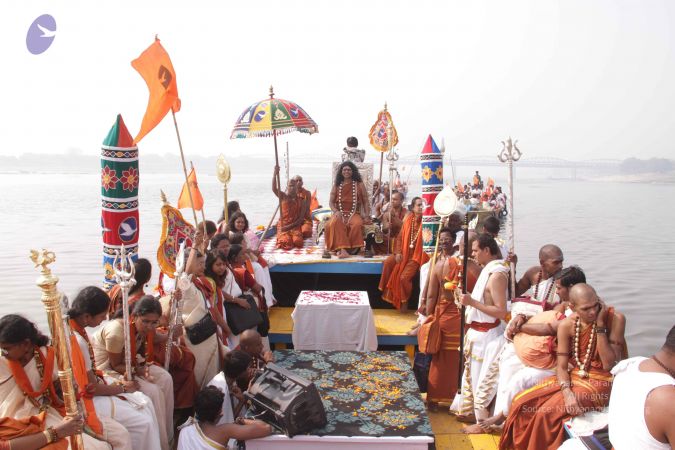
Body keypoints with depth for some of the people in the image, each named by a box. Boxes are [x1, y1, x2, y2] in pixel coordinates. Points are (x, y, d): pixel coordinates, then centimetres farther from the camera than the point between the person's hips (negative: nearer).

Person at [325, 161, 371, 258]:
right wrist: (336, 211, -11)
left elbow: (366, 201, 9)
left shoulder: (359, 185, 10)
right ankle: (343, 249, -41)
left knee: (357, 224, -36)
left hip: (354, 214, -1)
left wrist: (367, 216, -4)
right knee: (335, 223, -35)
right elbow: (331, 202, 10)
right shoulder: (336, 185, 14)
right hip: (340, 214, 1)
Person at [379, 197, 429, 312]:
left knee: (404, 277, -20)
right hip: (404, 252, 5)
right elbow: (400, 237, 8)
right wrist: (398, 252, -2)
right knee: (387, 263, -20)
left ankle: (404, 301, 6)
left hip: (417, 255, -5)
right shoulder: (408, 219, 6)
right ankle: (387, 291, -5)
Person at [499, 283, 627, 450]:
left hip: (601, 381, -4)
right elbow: (561, 366, -5)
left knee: (548, 412, -22)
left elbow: (610, 365, -19)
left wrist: (600, 326, -24)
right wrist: (567, 392, -24)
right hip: (574, 376, 4)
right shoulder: (566, 325, -7)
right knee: (522, 402, -9)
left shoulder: (615, 319, -16)